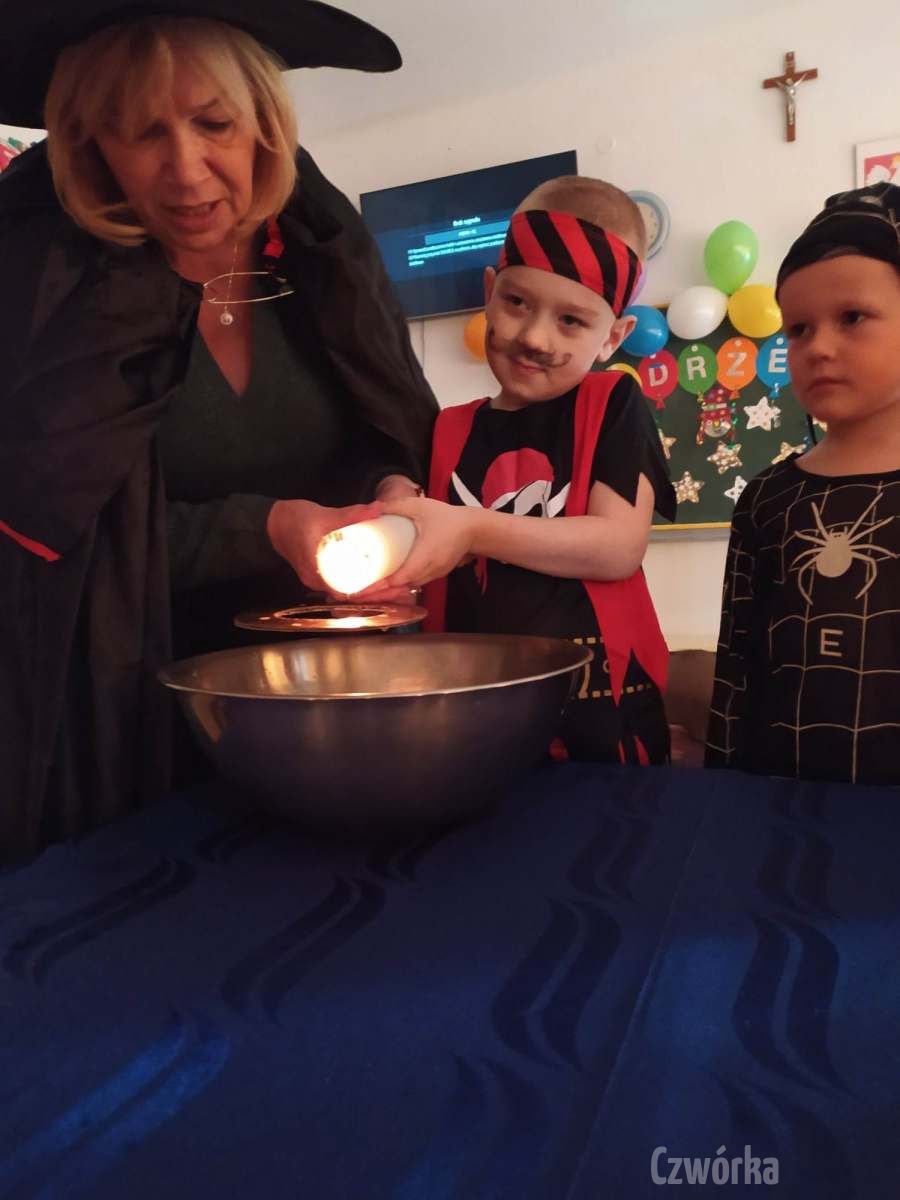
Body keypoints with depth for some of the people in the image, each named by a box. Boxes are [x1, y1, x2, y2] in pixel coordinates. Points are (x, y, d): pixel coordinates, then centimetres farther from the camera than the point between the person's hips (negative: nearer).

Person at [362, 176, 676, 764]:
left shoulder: (613, 406, -1)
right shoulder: (448, 431, 8)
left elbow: (620, 547, -13)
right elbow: (428, 574, 9)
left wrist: (474, 531, -20)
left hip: (600, 711, -2)